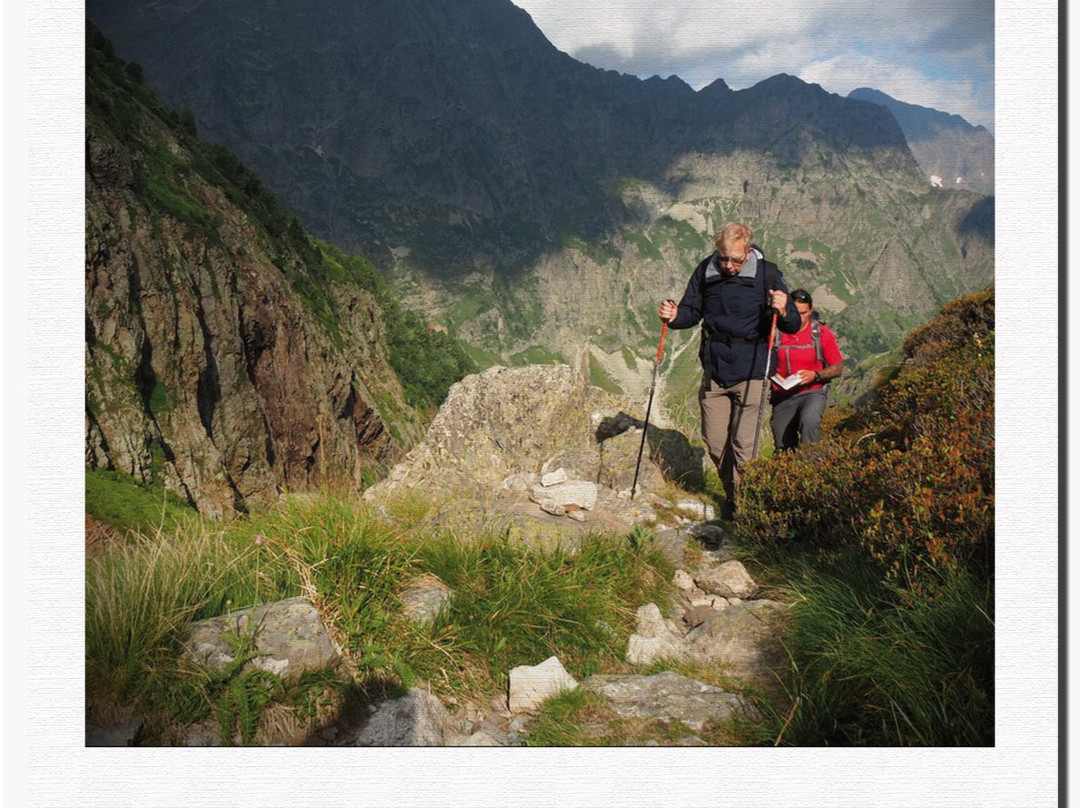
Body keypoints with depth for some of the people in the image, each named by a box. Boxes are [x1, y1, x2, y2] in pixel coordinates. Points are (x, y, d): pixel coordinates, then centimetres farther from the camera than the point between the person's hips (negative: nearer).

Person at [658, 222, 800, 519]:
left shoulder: (767, 274, -7)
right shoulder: (705, 271, 0)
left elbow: (793, 326, -5)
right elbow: (692, 313, 11)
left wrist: (783, 312, -27)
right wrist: (674, 316, -11)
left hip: (750, 372, -3)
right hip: (714, 371, 4)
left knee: (743, 444, 0)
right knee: (714, 441, 9)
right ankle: (731, 493, 32)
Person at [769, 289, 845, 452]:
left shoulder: (822, 333, -4)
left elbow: (838, 368, 2)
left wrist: (815, 375, -16)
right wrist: (772, 374, -13)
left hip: (813, 392, -2)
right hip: (783, 396, 2)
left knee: (809, 421, -35)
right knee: (783, 450, 1)